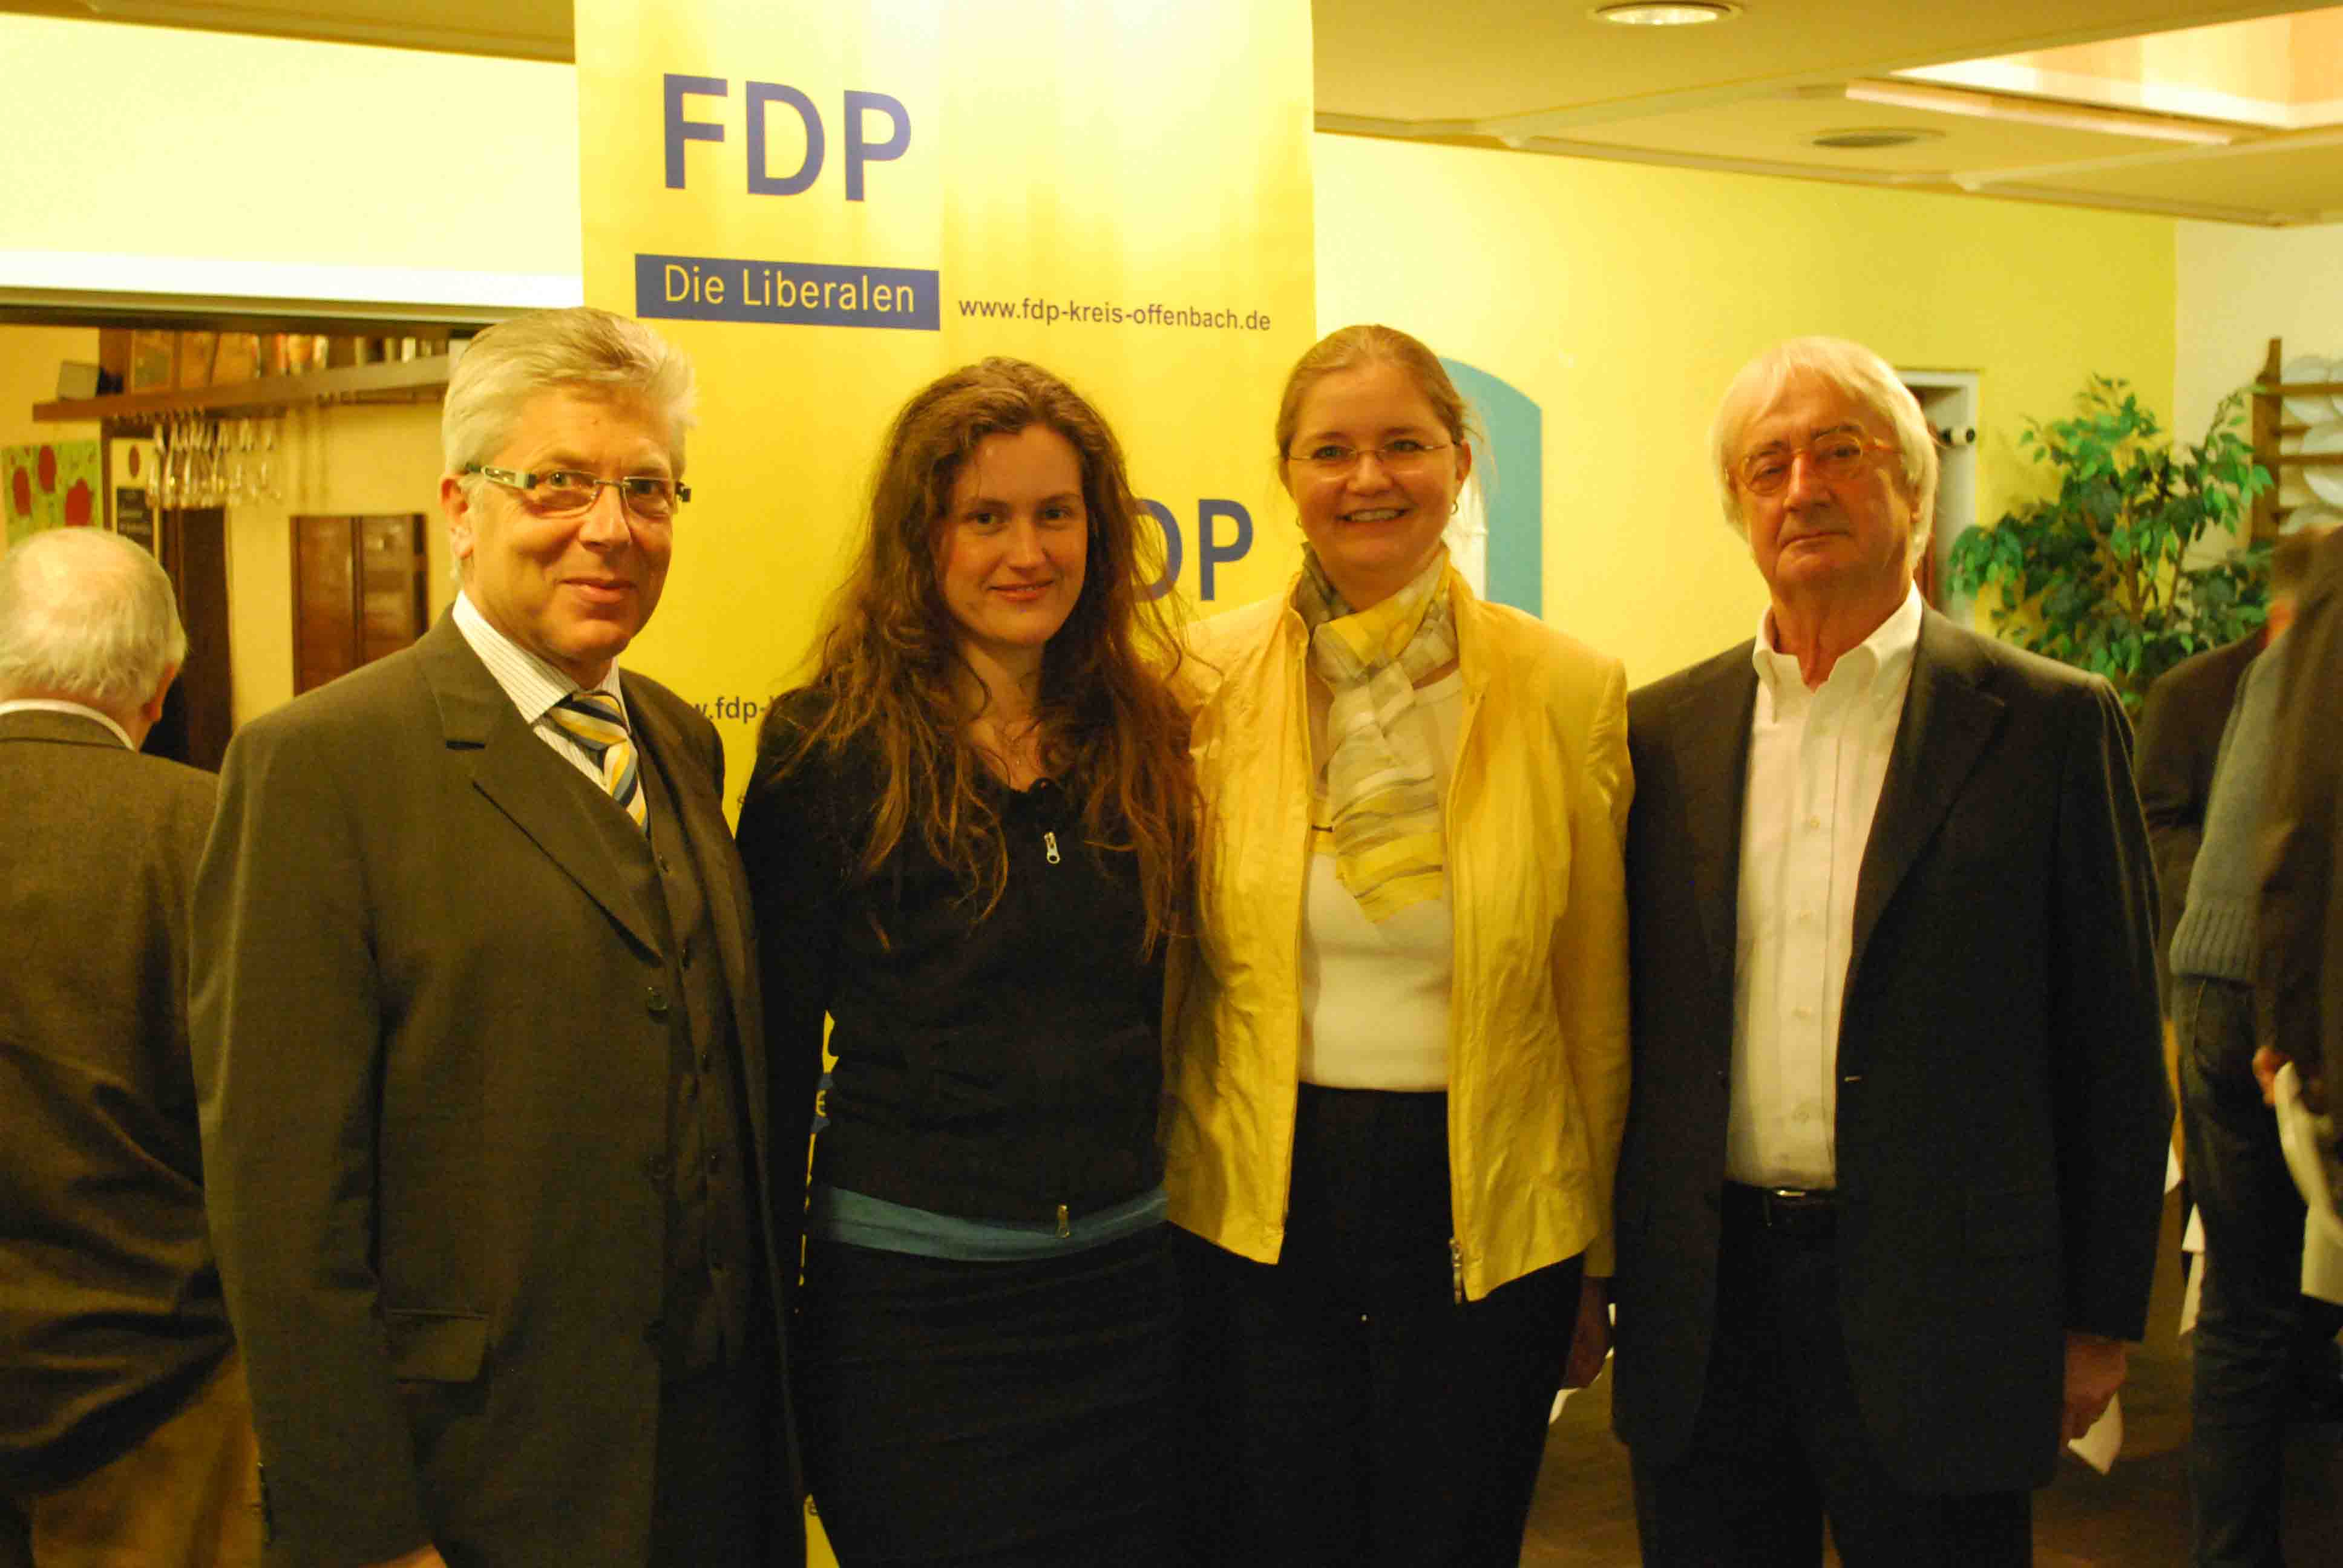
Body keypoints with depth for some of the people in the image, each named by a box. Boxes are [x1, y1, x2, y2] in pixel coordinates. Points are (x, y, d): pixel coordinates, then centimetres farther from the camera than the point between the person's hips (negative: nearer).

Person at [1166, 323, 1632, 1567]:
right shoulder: (1207, 679, -1)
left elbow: (1595, 1006, 3)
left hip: (1487, 1218, 0)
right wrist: (1149, 1228, 6)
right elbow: (1162, 972, 5)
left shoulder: (1569, 690, -2)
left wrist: (1597, 1268, 8)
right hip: (1255, 1213, 0)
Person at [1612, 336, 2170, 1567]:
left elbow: (2114, 1040, -1)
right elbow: (1621, 1016, 10)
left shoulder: (2049, 724, -2)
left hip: (1934, 1315, -3)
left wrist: (2100, 1321, -2)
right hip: (1703, 1314, 3)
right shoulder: (1662, 730, 6)